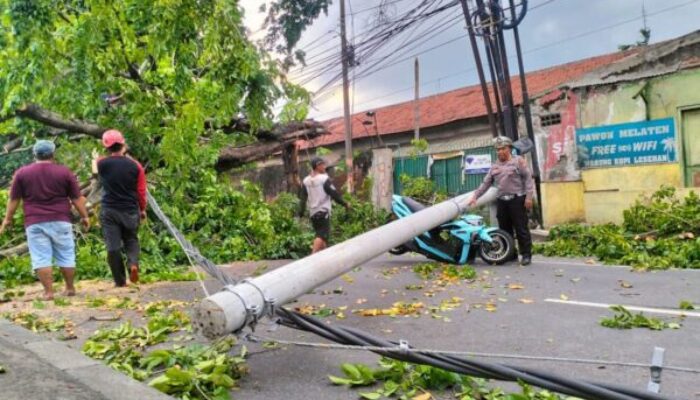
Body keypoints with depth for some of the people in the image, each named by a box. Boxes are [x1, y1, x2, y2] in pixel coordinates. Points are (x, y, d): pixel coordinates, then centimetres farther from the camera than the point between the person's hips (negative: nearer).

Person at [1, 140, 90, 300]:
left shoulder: (22, 173, 3)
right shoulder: (64, 172, 2)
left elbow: (14, 199, 5)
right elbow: (77, 198, 3)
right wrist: (84, 216, 11)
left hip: (35, 223, 0)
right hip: (60, 221, 0)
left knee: (41, 258, 1)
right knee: (66, 256, 9)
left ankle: (48, 291, -2)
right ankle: (70, 288, 16)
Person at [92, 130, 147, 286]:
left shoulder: (102, 163, -6)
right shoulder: (135, 166, -5)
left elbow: (96, 172, 20)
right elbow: (141, 192, -1)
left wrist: (94, 160, 42)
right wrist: (142, 210, 14)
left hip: (110, 211, -1)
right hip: (131, 211, 1)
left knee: (113, 246, 4)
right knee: (131, 240, 19)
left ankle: (120, 281, 7)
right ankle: (133, 263, -8)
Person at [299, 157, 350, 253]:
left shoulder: (306, 181, 8)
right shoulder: (324, 178, -9)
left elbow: (303, 198, 7)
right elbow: (334, 194, -11)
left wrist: (301, 212, 9)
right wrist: (345, 204, -2)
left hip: (312, 213, 7)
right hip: (323, 212, -7)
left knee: (320, 234, 17)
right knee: (322, 235, -10)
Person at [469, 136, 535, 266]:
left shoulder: (519, 161, 1)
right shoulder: (495, 166, 17)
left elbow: (528, 178, -6)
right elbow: (486, 183, 16)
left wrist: (529, 196, -14)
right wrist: (475, 196, 8)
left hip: (517, 200, -6)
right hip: (502, 201, 6)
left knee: (521, 228, -5)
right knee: (505, 229, 8)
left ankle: (526, 255, 1)